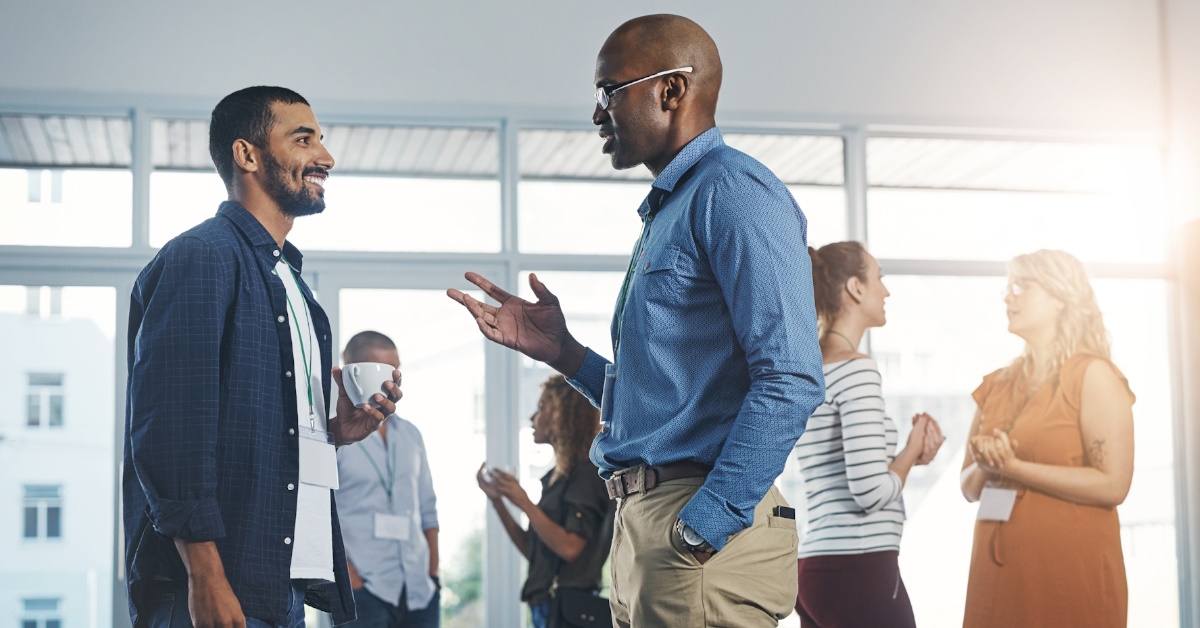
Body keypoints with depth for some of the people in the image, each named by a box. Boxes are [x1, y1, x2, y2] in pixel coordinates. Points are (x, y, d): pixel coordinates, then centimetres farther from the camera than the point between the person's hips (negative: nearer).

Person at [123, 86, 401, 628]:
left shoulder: (286, 279, 22)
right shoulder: (200, 257, -7)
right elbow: (170, 426, -17)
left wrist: (336, 430, 7)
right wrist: (205, 577, -23)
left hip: (286, 583, 9)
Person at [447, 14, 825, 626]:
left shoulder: (733, 190, -9)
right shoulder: (666, 212, 22)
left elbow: (791, 381, -21)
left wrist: (701, 530, -24)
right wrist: (561, 350, 15)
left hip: (705, 526, -9)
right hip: (644, 528, 9)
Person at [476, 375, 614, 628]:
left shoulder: (587, 472, -10)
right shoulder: (556, 477, 15)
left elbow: (569, 548, -19)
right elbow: (531, 550, 15)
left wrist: (524, 503, -16)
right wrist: (497, 500, 9)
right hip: (546, 607, 9)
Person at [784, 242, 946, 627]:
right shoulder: (856, 369, -11)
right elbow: (871, 491, -18)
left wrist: (910, 454, 8)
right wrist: (911, 451, 0)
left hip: (815, 569, 9)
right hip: (859, 568, -9)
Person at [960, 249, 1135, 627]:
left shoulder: (1093, 375, -5)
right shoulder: (997, 385, 14)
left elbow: (1112, 485, -15)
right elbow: (969, 487, 16)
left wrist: (1014, 468, -17)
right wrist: (987, 467, -7)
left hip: (1071, 572, -6)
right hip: (997, 572, 6)